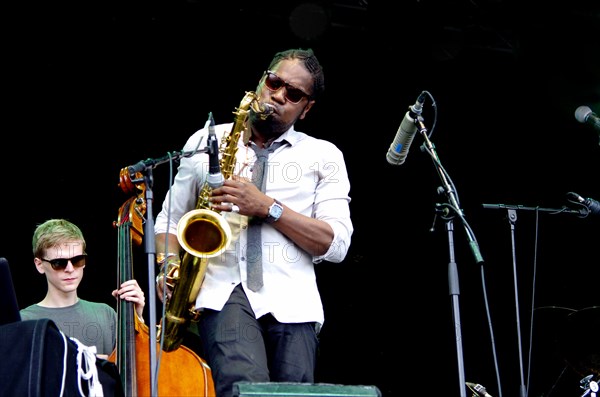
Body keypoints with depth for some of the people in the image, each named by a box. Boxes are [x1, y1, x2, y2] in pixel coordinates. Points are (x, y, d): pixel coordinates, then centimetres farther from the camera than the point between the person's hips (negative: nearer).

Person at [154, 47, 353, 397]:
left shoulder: (324, 155, 15)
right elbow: (170, 219, 24)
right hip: (223, 289, -1)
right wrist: (169, 263, 2)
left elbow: (335, 244, 4)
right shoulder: (207, 140, 19)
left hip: (291, 300, 1)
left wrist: (267, 207, -7)